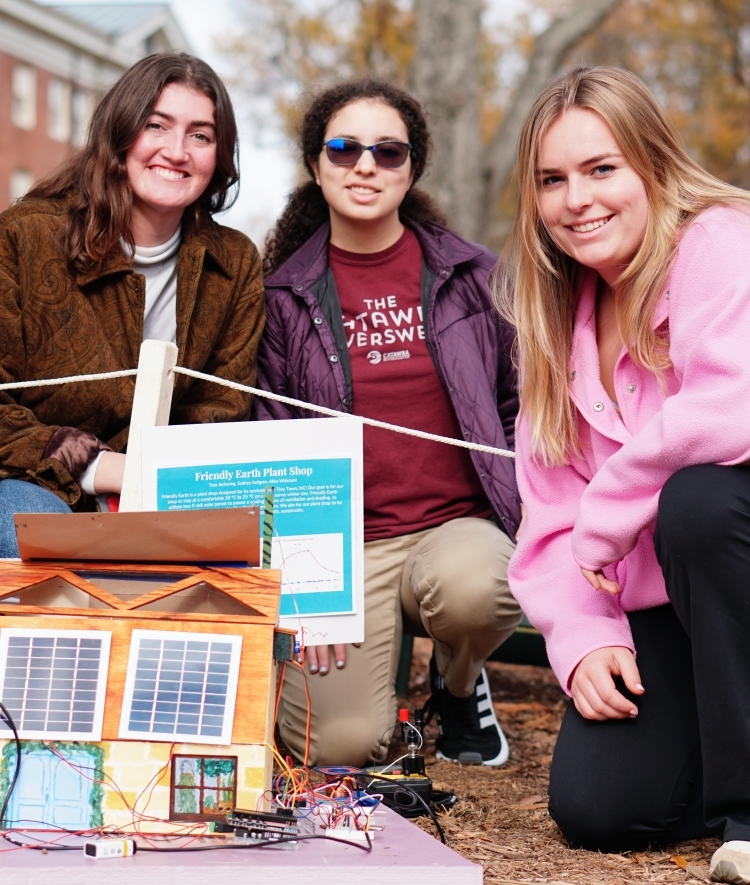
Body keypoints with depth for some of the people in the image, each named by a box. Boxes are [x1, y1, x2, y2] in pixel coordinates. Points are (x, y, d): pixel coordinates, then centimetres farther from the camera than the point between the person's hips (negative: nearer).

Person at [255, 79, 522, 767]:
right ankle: (383, 647, 16)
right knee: (340, 743, -23)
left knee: (472, 588, -37)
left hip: (461, 526, 1)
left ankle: (458, 682, 2)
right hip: (344, 544, -1)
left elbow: (517, 411, 12)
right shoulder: (285, 297, 6)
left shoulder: (473, 275, 7)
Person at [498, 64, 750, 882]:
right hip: (661, 612, 6)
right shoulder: (561, 321, 10)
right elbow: (551, 514, 7)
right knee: (595, 806, -14)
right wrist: (583, 638, -10)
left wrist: (606, 520, -19)